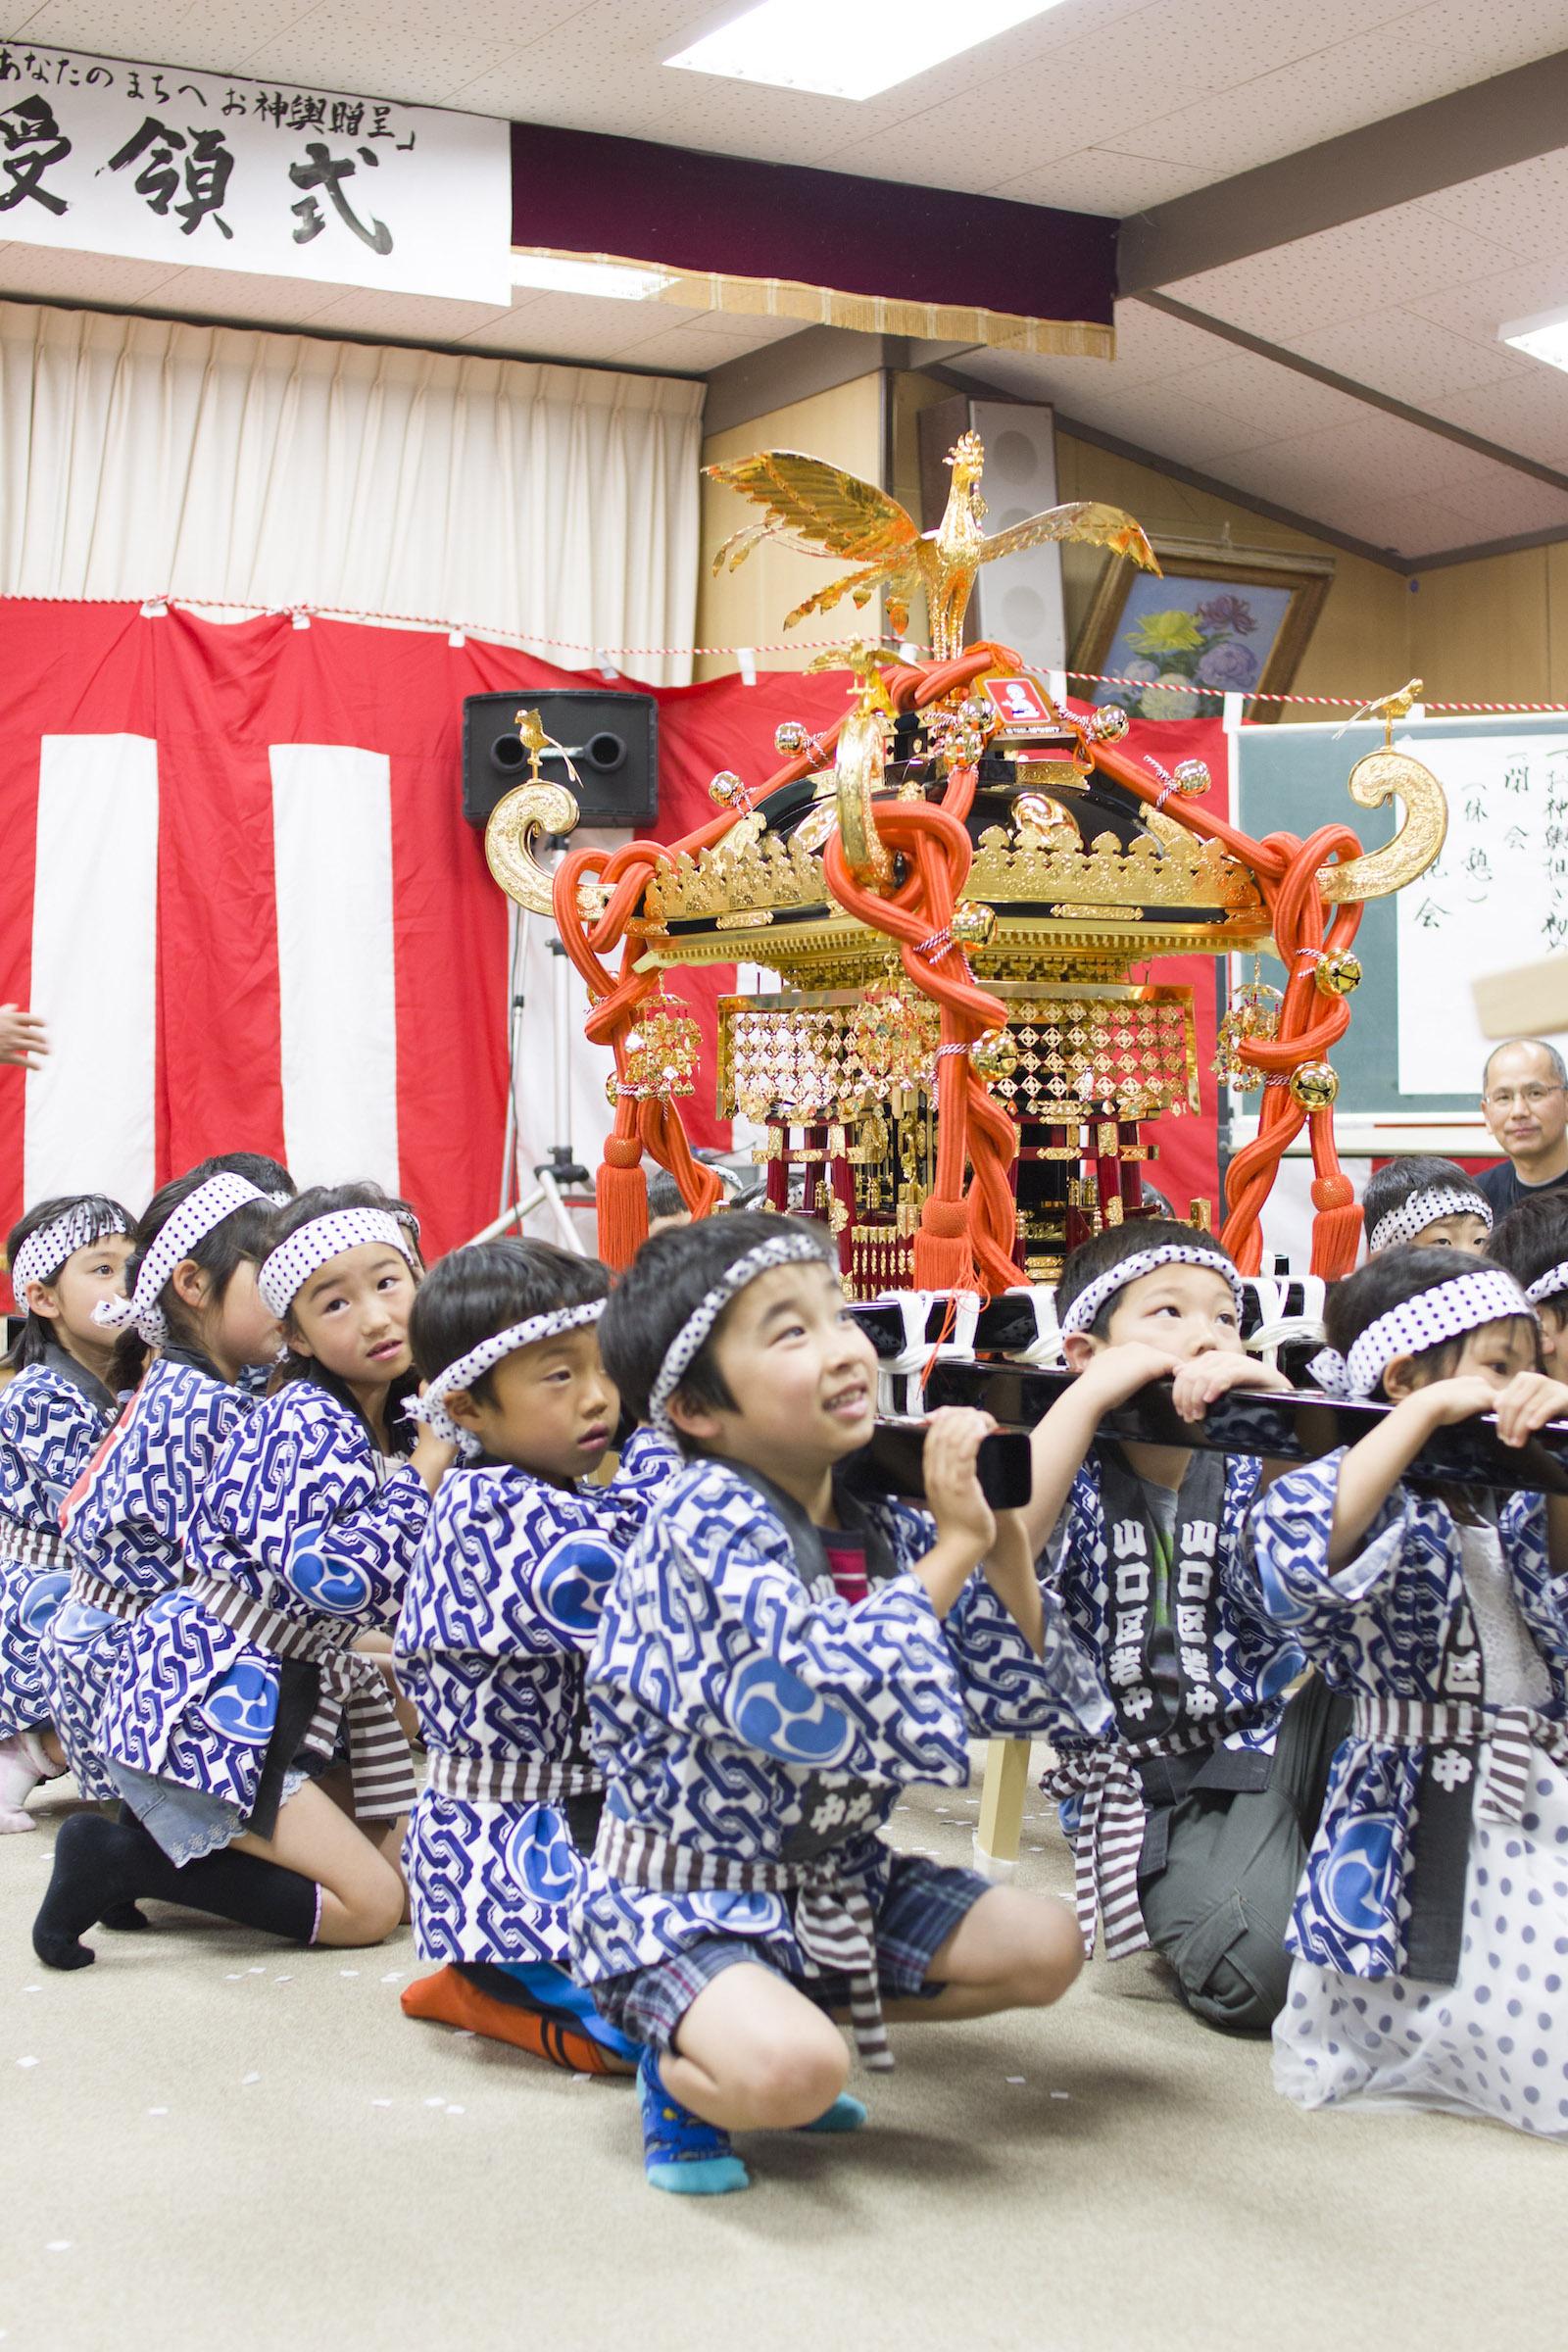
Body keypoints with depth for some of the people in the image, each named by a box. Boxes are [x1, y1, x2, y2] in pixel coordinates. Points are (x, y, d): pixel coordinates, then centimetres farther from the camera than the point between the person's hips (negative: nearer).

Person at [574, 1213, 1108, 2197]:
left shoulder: (882, 1528, -1)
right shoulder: (706, 1527, -22)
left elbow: (1017, 1694, 3)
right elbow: (822, 1705, -34)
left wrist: (1002, 1542, -12)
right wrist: (952, 1550, -26)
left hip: (834, 1876, 8)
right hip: (683, 1896, -8)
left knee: (1045, 1946, 3)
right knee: (793, 2070, -32)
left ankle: (780, 2016, 11)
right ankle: (683, 2069, 4)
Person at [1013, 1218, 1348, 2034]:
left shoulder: (1247, 1468, 6)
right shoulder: (1077, 1474, -1)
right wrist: (1096, 1389, -21)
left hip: (1274, 1738, 3)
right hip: (1139, 1777, -3)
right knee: (1258, 1973, -29)